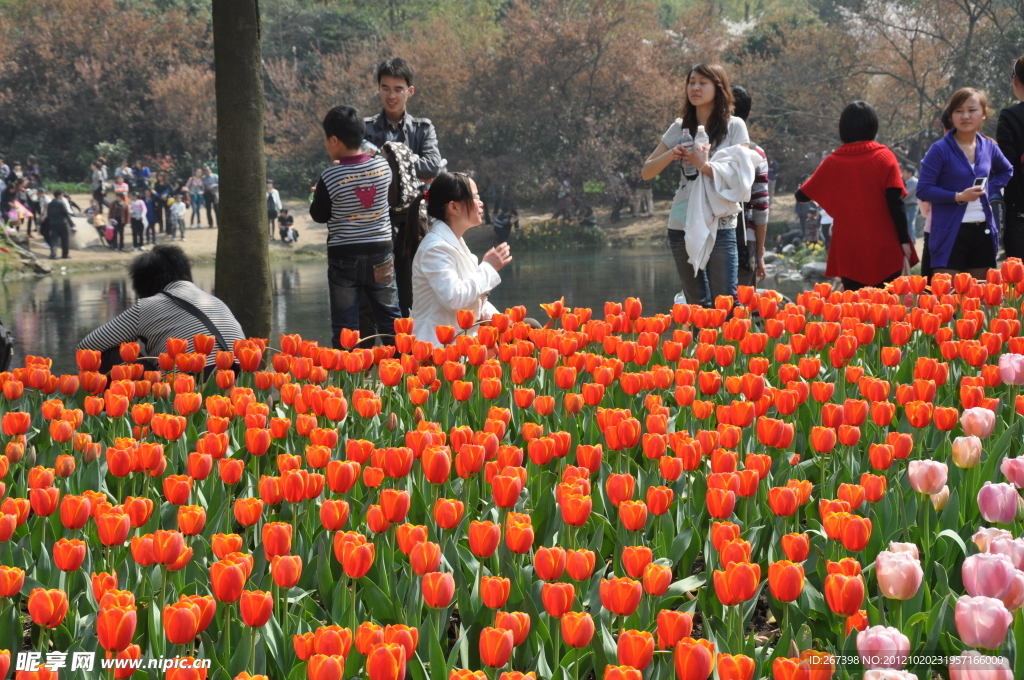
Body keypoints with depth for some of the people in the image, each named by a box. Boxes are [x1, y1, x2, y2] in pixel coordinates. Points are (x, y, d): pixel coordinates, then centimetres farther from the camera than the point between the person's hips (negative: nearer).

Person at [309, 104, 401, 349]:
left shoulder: (331, 178, -15)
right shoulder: (382, 166, -5)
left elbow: (319, 216, -4)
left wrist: (316, 196, 17)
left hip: (344, 257, -3)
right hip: (381, 253, 3)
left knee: (344, 324, 4)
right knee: (389, 319, 13)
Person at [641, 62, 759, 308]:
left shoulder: (734, 127, 0)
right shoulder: (680, 129, 9)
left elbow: (741, 176, -8)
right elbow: (647, 172, 9)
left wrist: (705, 165, -19)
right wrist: (671, 155, -9)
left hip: (720, 226, -4)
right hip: (682, 226, 4)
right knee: (697, 306, 8)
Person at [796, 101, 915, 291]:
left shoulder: (832, 162, 1)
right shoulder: (884, 158, -2)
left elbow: (803, 195, 12)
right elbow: (896, 204, -7)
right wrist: (905, 242, -3)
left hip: (849, 254, 1)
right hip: (885, 252, -1)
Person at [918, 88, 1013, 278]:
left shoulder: (988, 147, 7)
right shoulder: (940, 150, -9)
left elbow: (1007, 171, 26)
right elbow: (923, 189, -11)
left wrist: (989, 189, 7)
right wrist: (958, 196, -20)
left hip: (983, 231, 5)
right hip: (950, 233, -5)